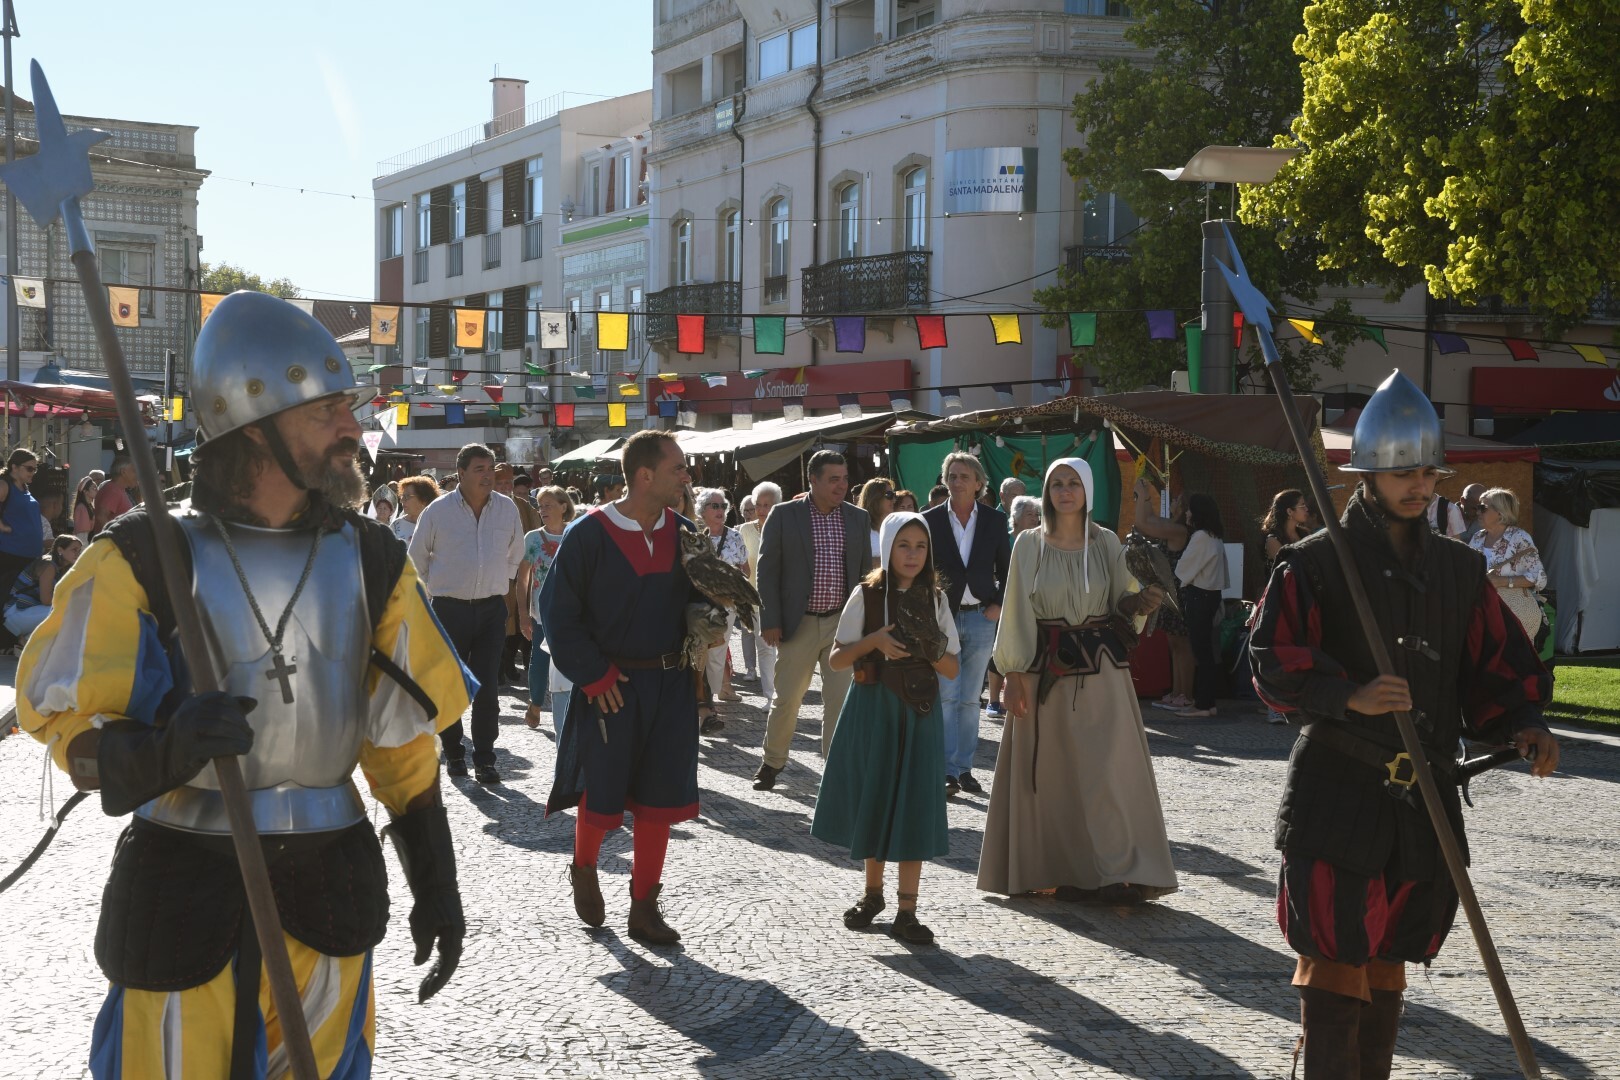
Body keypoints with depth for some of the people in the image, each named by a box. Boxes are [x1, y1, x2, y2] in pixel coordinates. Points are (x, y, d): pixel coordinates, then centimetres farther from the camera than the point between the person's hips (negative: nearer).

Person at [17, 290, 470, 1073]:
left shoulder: (370, 562, 4)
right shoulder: (145, 563, -9)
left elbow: (402, 735, 10)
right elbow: (69, 730, -7)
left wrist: (434, 878, 7)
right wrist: (164, 747, -28)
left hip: (329, 886, 4)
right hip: (184, 885, -3)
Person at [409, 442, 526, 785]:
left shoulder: (507, 509, 3)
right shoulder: (437, 511, -3)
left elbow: (514, 554, 20)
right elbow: (417, 558, 9)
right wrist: (427, 597, 11)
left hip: (491, 608, 1)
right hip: (449, 609, -1)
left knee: (487, 688, -3)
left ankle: (484, 759, 3)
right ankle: (453, 753, 19)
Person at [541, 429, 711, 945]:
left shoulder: (682, 532, 3)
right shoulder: (589, 534, -12)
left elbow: (698, 594, 17)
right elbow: (558, 611, -9)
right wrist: (593, 675, -12)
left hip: (670, 685, 4)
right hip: (610, 685, -4)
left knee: (660, 800, 5)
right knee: (602, 795, 5)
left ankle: (644, 908, 17)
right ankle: (583, 869, 36)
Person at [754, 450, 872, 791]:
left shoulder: (858, 518, 5)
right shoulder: (784, 515, -4)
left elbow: (864, 571, 11)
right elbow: (767, 570, -3)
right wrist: (770, 621, -8)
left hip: (842, 623, 2)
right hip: (798, 623, -2)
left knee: (840, 699, 2)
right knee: (786, 699, 7)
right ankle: (772, 763, 26)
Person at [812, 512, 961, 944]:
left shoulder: (935, 599, 5)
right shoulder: (867, 595, -1)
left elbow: (953, 668, 5)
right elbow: (837, 659, -2)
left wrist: (932, 651, -15)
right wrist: (873, 641, -18)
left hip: (919, 712, 1)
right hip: (872, 709, -1)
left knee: (913, 807, -3)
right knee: (874, 800, 7)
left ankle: (907, 912, 0)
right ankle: (872, 892, 27)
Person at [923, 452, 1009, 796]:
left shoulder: (994, 520, 4)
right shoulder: (931, 520, 0)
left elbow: (1007, 569, 10)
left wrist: (999, 605, -1)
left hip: (980, 617, 2)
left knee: (970, 699, 7)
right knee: (946, 697, -6)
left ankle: (965, 769, 14)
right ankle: (947, 772, -4)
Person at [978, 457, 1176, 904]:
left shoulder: (1107, 543, 5)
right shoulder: (1029, 544, 2)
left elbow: (1122, 603, 7)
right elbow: (1017, 611, 2)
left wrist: (1142, 602, -16)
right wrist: (1014, 674, -4)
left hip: (1101, 667, 0)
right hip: (1046, 666, 0)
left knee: (1108, 767, -6)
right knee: (1054, 770, 3)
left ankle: (1119, 869, -1)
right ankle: (1066, 869, 13)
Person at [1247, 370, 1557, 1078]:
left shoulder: (1459, 571, 12)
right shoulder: (1314, 564, -3)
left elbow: (1497, 664, 13)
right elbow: (1273, 663, -10)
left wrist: (1522, 724, -6)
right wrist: (1349, 697, -26)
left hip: (1426, 800, 5)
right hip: (1335, 798, -5)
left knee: (1386, 967, 14)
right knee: (1333, 966, -6)